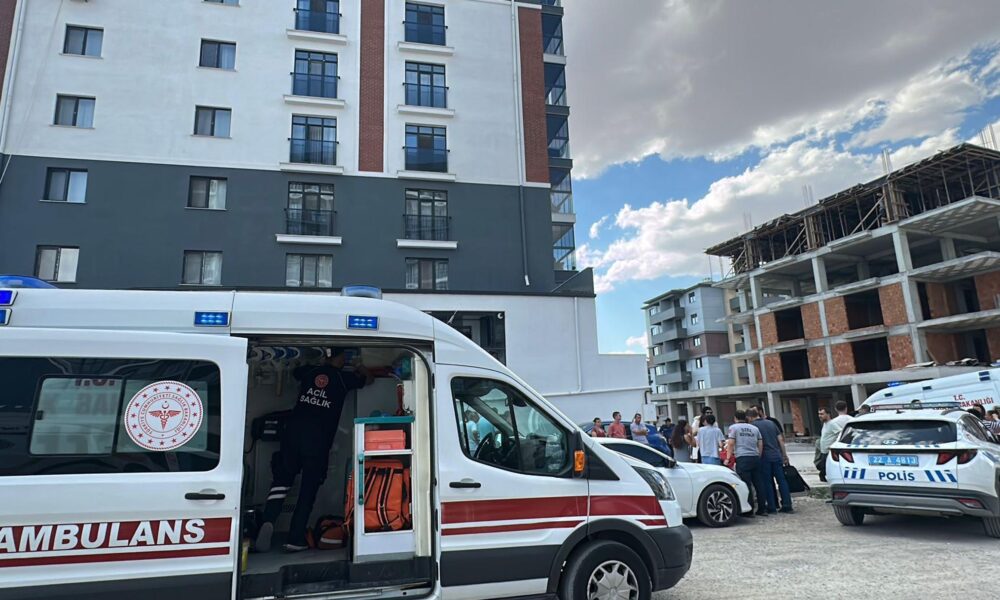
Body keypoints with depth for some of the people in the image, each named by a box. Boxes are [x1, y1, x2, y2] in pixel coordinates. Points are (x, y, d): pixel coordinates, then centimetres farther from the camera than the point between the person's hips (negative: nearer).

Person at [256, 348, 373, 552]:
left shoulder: (309, 371, 16)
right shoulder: (344, 378, 8)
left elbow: (295, 372, 41)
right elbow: (368, 379, 27)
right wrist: (361, 369, 47)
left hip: (293, 430, 3)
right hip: (319, 437, -3)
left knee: (282, 479, 12)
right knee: (308, 489, 4)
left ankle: (268, 520, -10)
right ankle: (295, 540, 3)